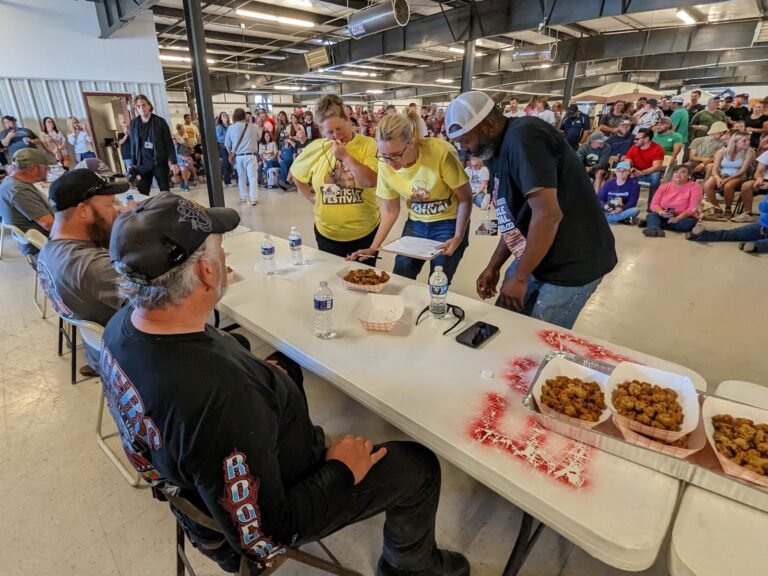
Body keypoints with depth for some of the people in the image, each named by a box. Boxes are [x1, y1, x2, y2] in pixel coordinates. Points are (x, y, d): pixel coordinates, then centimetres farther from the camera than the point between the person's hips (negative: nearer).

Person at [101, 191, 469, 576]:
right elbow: (263, 538, -30)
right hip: (263, 514, -7)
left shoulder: (122, 324, -18)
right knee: (419, 466, 4)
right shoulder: (221, 396, -44)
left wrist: (256, 374, -1)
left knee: (286, 366, 27)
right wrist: (341, 470, -17)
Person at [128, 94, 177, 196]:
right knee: (141, 193, -1)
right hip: (143, 164, 2)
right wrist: (133, 164, 7)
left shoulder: (160, 121, -3)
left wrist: (173, 162, -10)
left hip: (160, 162, -2)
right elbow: (133, 145, 10)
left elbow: (169, 143, -4)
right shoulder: (133, 123, 5)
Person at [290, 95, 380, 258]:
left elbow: (371, 181, -22)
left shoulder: (368, 144, -9)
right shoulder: (316, 148, -2)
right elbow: (296, 174, 13)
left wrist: (345, 156, -20)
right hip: (327, 233, 2)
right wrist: (313, 198, 5)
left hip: (365, 232, -2)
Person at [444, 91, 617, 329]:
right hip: (535, 257, 9)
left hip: (572, 262, -9)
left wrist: (519, 277, -20)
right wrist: (494, 266, 11)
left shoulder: (523, 138, -21)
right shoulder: (501, 149, 10)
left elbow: (548, 214, -29)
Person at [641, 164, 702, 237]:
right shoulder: (664, 186, 6)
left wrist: (677, 218, -31)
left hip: (684, 218, -2)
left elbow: (693, 208, -15)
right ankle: (654, 229, -61)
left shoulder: (695, 187, -4)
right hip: (664, 216, 2)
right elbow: (654, 204, -1)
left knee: (689, 222, -36)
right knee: (652, 214, -28)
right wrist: (661, 212, -24)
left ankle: (652, 224, -36)